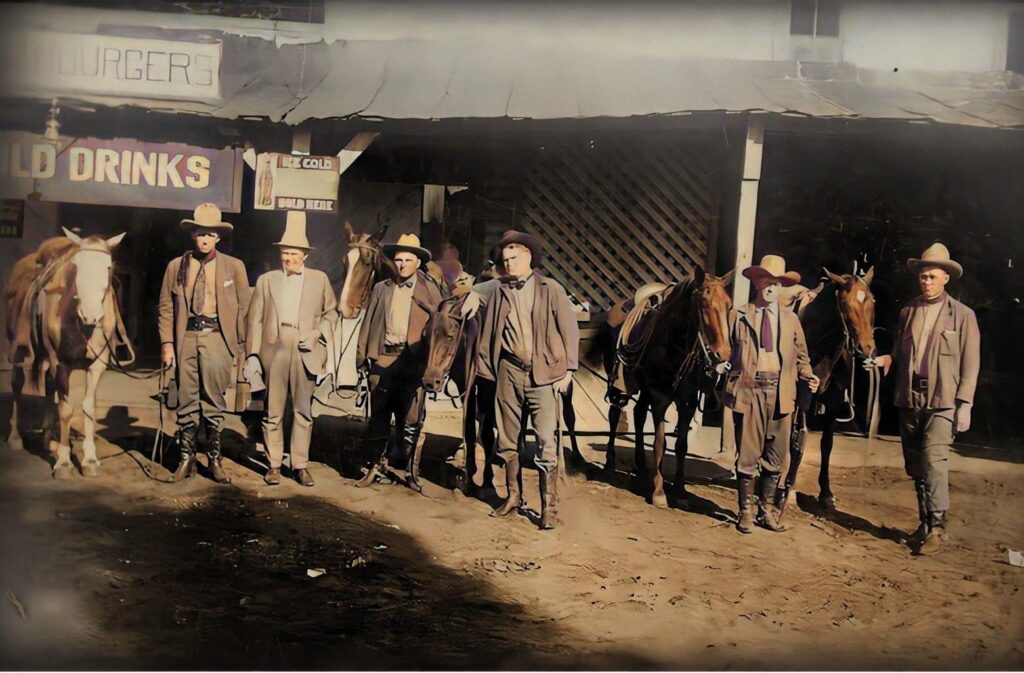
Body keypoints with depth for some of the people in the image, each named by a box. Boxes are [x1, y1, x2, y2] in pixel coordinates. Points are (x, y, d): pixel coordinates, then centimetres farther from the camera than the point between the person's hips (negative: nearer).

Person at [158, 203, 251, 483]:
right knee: (187, 400, 5)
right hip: (186, 337, 1)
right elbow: (166, 307, 8)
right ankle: (187, 458, 14)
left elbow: (244, 308, 5)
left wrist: (242, 345, 0)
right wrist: (167, 343, 0)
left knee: (214, 401, 3)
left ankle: (215, 459, 12)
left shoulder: (234, 267, 6)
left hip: (217, 337, -1)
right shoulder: (176, 266, 9)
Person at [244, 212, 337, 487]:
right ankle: (274, 464, 12)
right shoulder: (266, 280, 10)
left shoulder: (319, 279, 9)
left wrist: (317, 333, -4)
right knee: (273, 411, 3)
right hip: (274, 351, 0)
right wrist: (252, 356, -1)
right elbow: (255, 319, 6)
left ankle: (300, 465, 10)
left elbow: (331, 313, 15)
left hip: (305, 352, 0)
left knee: (303, 411, 2)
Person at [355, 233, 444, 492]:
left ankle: (411, 473, 12)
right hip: (382, 360, 2)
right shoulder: (381, 289, 13)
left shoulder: (429, 290, 5)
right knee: (378, 418, 8)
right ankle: (375, 467, 18)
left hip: (414, 362, -2)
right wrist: (362, 355, 2)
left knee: (411, 421, 2)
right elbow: (368, 323, 11)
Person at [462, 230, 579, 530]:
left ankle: (549, 506, 0)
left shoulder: (551, 290, -1)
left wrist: (567, 370, -6)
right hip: (508, 371, 4)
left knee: (547, 443, -7)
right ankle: (513, 496, 27)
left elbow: (570, 330, -1)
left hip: (544, 373, -4)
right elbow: (474, 292, 22)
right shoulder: (497, 288, 7)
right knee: (507, 439, 12)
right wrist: (472, 297, -3)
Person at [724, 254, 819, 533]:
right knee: (747, 453, 2)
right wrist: (721, 365, -10)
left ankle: (767, 508, 22)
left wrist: (808, 375, 0)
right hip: (748, 389, -2)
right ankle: (746, 510, 14)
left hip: (780, 392, 2)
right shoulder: (739, 316, 5)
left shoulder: (791, 319, 12)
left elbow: (801, 356, 14)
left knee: (775, 455, 8)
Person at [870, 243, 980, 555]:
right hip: (910, 400, 5)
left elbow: (970, 364, -2)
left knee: (933, 460, -16)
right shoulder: (908, 311, 10)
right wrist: (888, 359, -6)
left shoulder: (963, 315, -1)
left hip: (943, 401, -4)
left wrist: (964, 404, -9)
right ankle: (925, 522, 23)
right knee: (915, 466, 10)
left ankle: (936, 527, -8)